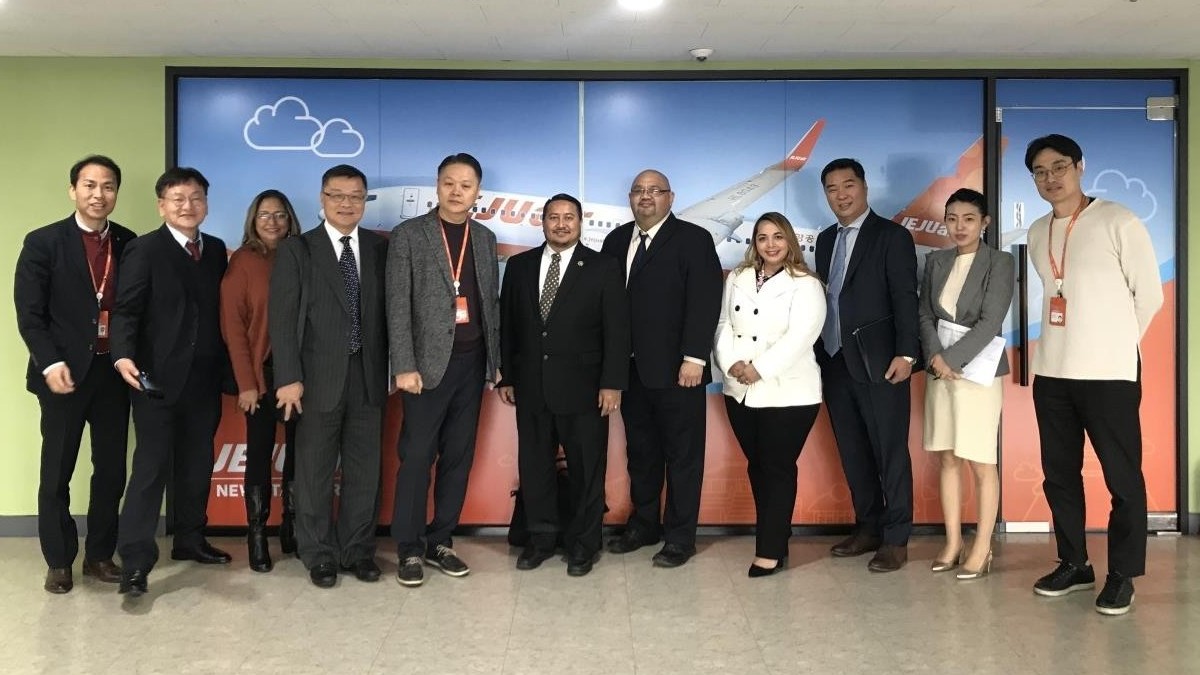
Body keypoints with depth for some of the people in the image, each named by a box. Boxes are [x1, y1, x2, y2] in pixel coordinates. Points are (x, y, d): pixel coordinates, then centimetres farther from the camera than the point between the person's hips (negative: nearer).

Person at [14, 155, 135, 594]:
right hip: (65, 372, -3)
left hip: (113, 372, 3)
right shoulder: (43, 242, -3)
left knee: (111, 469, 9)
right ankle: (58, 562, 19)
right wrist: (50, 364, -17)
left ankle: (100, 554, 23)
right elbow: (29, 313, -7)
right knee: (57, 473, 6)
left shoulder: (128, 243, 6)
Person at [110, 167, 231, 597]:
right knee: (152, 466, -5)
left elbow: (220, 309, 11)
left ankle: (189, 539, 28)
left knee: (196, 465, 14)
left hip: (205, 379, 5)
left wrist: (225, 369, 6)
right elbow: (126, 310, -11)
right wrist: (124, 355, -27)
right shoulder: (144, 250, -4)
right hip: (159, 379, -5)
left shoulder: (216, 250, 12)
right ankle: (135, 560, -1)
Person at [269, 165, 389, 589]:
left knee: (364, 470, 8)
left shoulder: (381, 249, 8)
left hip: (368, 377, 2)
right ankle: (319, 555, 19)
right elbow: (282, 318, -4)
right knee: (314, 471, 6)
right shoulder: (296, 250, 2)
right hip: (318, 378, -2)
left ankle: (358, 551, 21)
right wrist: (288, 377, -11)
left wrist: (392, 368, 1)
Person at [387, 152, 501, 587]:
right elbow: (398, 305, -8)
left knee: (458, 456, 8)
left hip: (472, 361, 5)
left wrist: (496, 359, 8)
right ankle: (409, 549, 10)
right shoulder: (409, 235, -3)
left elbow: (492, 303, 13)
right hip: (429, 361, -4)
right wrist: (404, 365, -14)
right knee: (417, 456, -1)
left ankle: (440, 542, 19)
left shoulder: (485, 238, 12)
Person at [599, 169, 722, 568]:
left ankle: (680, 536, 14)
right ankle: (644, 524, 27)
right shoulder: (616, 241, 13)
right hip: (632, 369, 5)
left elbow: (705, 301, -11)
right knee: (640, 451, 14)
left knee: (682, 455, 4)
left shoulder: (693, 239, -4)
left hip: (676, 369, -5)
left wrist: (694, 358, -18)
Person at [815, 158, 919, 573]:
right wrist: (819, 354, 9)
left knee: (890, 452, 0)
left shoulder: (892, 236, -3)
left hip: (877, 363, -6)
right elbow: (823, 298, 14)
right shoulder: (826, 240, 15)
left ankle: (896, 540, 7)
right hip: (834, 363, 6)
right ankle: (867, 528, 23)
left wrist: (905, 354, -17)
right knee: (853, 452, 12)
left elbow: (905, 299, -9)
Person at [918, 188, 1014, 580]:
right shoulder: (936, 261, 10)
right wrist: (936, 357, -11)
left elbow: (990, 323, -13)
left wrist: (952, 359, -17)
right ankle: (952, 544, 18)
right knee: (948, 459, 9)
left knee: (981, 463, 0)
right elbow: (925, 316, 6)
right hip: (939, 371, 5)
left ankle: (982, 549, 9)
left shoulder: (1000, 263, -5)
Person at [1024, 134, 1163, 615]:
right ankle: (1073, 565, 23)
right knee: (1059, 474, 11)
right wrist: (1075, 340, 13)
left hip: (1108, 372, -6)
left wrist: (1114, 343, 5)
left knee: (1122, 476, 0)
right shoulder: (1037, 233, 11)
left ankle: (1122, 575, 11)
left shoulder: (1118, 222, -6)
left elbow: (1149, 294, -2)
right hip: (1051, 372, 6)